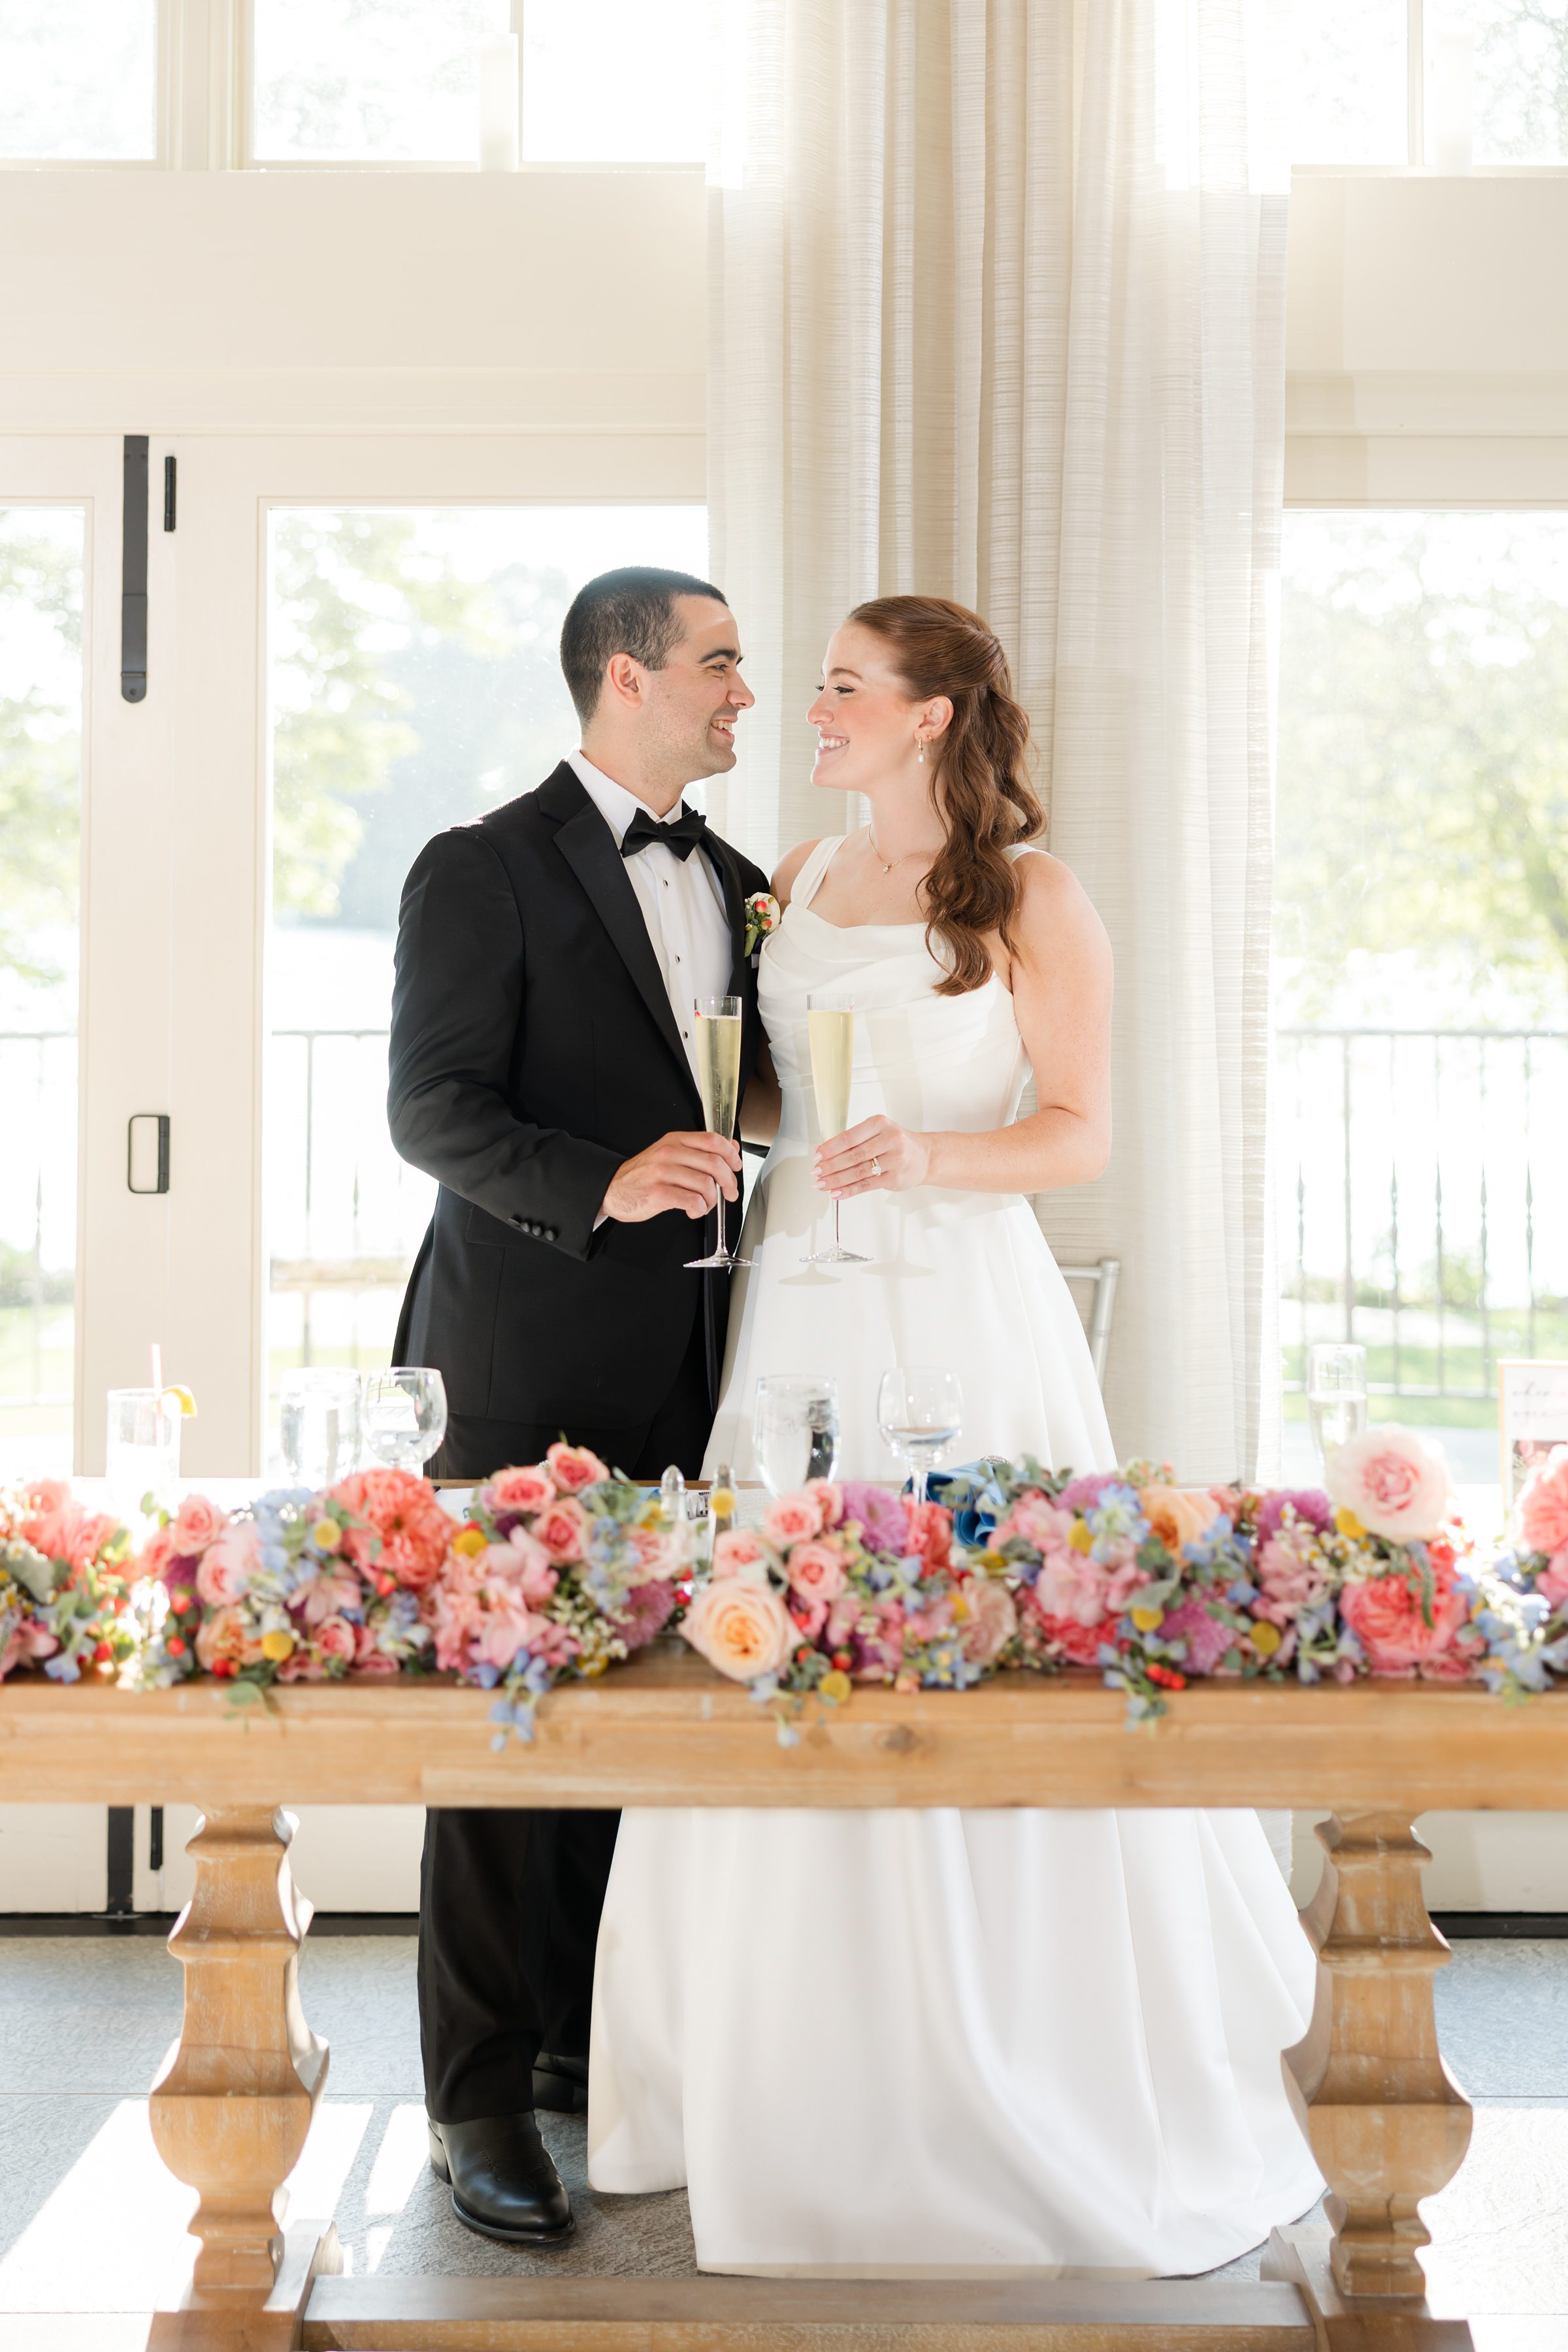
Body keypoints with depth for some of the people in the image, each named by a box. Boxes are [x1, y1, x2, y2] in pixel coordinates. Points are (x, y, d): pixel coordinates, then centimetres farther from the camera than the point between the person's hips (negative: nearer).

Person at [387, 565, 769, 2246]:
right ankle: (477, 2103, 6)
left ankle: (588, 2042, 24)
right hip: (524, 1366, -6)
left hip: (684, 1372, 6)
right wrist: (602, 1183, -27)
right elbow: (430, 1109, -13)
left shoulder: (738, 887, 15)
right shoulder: (481, 872, -6)